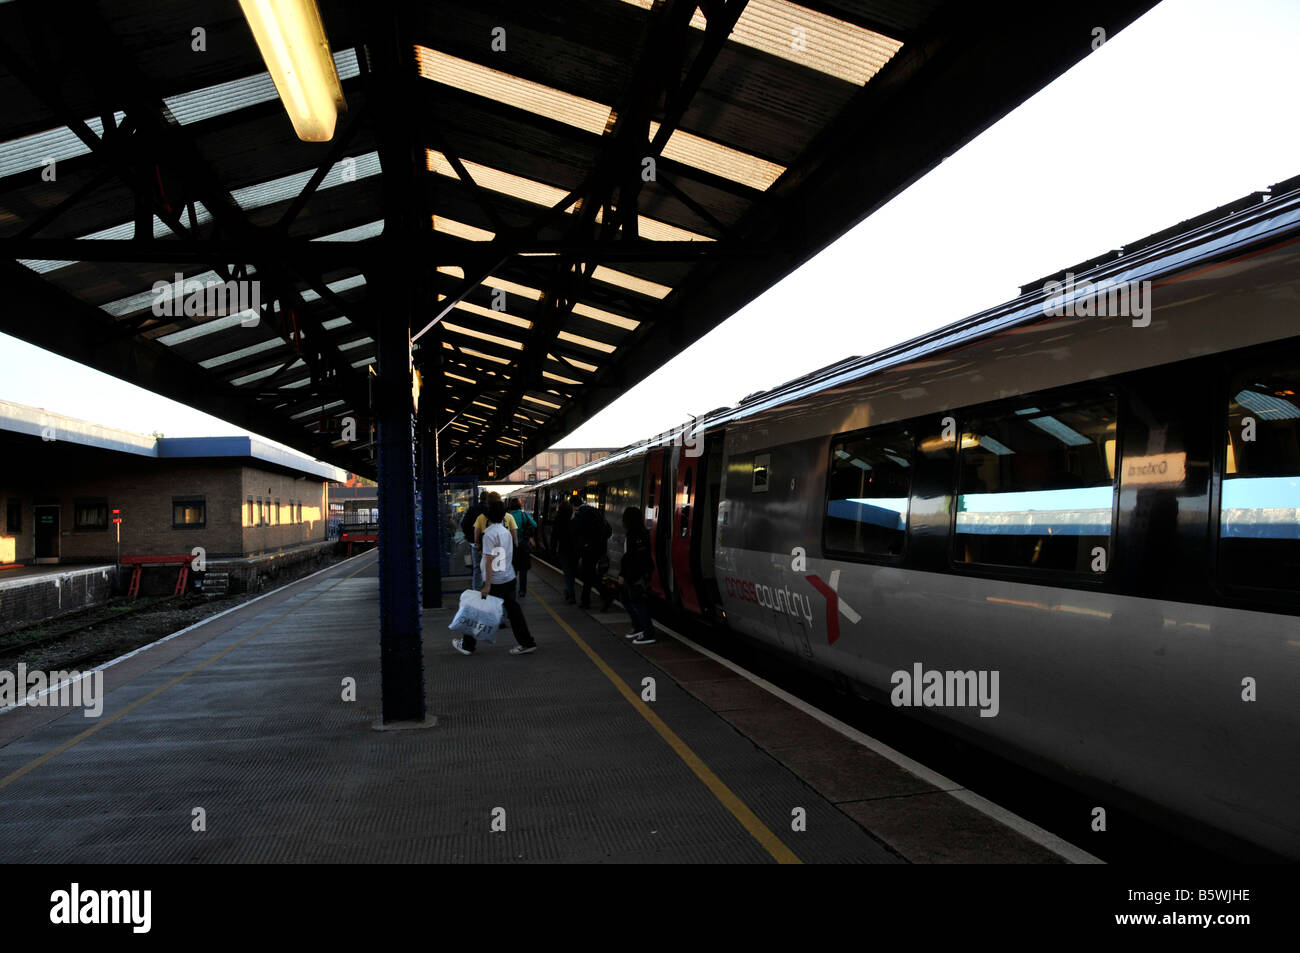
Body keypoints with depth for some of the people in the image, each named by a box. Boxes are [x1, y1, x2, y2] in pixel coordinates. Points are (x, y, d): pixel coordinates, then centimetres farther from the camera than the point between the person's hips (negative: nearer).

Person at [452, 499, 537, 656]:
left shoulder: (490, 534, -16)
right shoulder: (506, 531, 9)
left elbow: (489, 560, -19)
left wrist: (487, 585, -18)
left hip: (495, 581, -7)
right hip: (509, 578, 7)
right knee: (513, 610, 11)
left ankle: (467, 645, 16)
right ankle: (527, 643, 12)